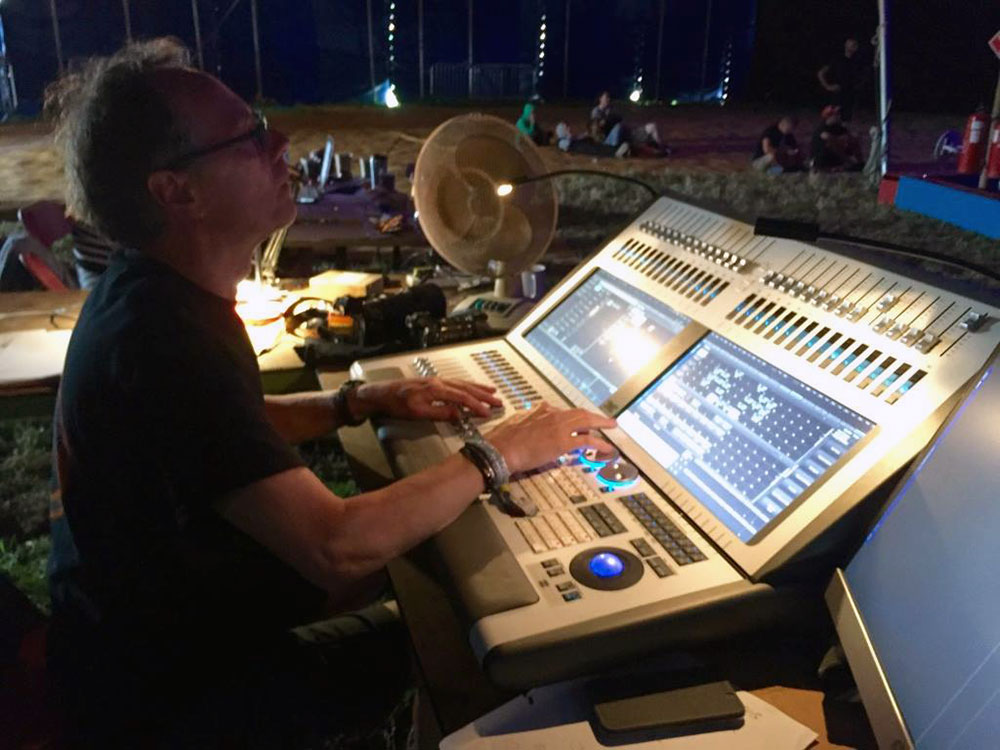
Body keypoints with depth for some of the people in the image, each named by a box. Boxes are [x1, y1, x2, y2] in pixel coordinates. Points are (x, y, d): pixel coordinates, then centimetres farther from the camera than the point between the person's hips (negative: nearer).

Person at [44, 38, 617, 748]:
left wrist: (362, 401, -1)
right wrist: (497, 455, -24)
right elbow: (334, 546, -37)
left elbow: (228, 425, 13)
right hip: (162, 693, -8)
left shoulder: (147, 289, -2)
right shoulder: (165, 338, -34)